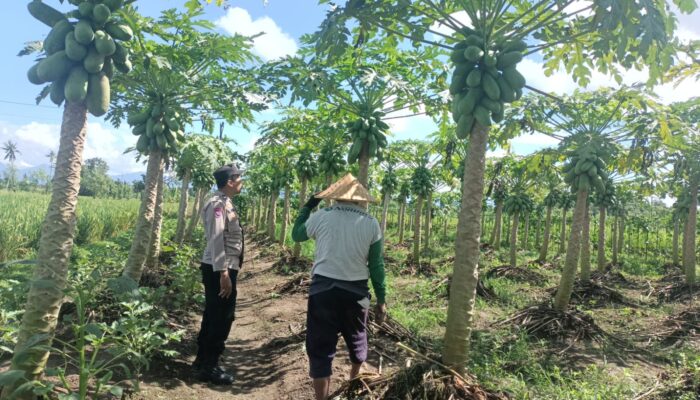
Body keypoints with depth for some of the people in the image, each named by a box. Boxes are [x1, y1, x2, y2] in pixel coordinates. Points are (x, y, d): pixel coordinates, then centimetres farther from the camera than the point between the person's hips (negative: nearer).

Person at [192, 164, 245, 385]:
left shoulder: (226, 203, 14)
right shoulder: (218, 204, -16)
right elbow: (216, 240, -23)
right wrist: (222, 273, -26)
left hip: (225, 268, 10)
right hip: (219, 270, -10)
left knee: (213, 316, 18)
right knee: (221, 318, -1)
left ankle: (203, 361, 31)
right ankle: (209, 367, 13)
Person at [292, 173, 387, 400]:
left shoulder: (321, 217, -5)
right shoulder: (371, 224, -3)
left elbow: (296, 235, 13)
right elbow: (376, 266, -1)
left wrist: (308, 206, 22)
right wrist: (381, 300, 7)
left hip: (323, 289, -2)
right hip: (356, 291, 3)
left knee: (320, 348, 6)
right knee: (356, 338, 26)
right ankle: (355, 381, 50)